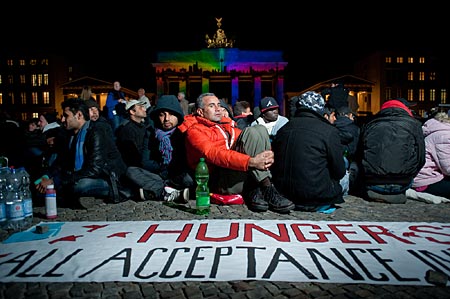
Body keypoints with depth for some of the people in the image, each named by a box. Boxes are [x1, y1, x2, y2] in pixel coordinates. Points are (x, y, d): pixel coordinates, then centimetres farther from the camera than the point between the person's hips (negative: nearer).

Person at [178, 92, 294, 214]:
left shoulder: (228, 125, 28)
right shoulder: (195, 130, 4)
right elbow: (213, 153, -16)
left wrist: (267, 156, -9)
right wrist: (250, 162, -29)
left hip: (245, 177, 7)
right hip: (220, 182, -6)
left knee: (260, 129, -9)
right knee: (251, 132, -18)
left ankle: (255, 191, -19)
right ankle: (267, 189, -24)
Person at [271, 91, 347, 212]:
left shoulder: (283, 129, 2)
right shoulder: (329, 131, -11)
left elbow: (274, 164, 10)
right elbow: (339, 172, -4)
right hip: (317, 196, -5)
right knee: (345, 178, 17)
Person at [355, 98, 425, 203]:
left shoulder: (369, 125, 6)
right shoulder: (414, 124, 2)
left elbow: (358, 157, 12)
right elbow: (421, 159, 4)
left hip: (372, 184, 0)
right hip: (401, 185, 0)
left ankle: (375, 192, 10)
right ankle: (396, 193, 9)